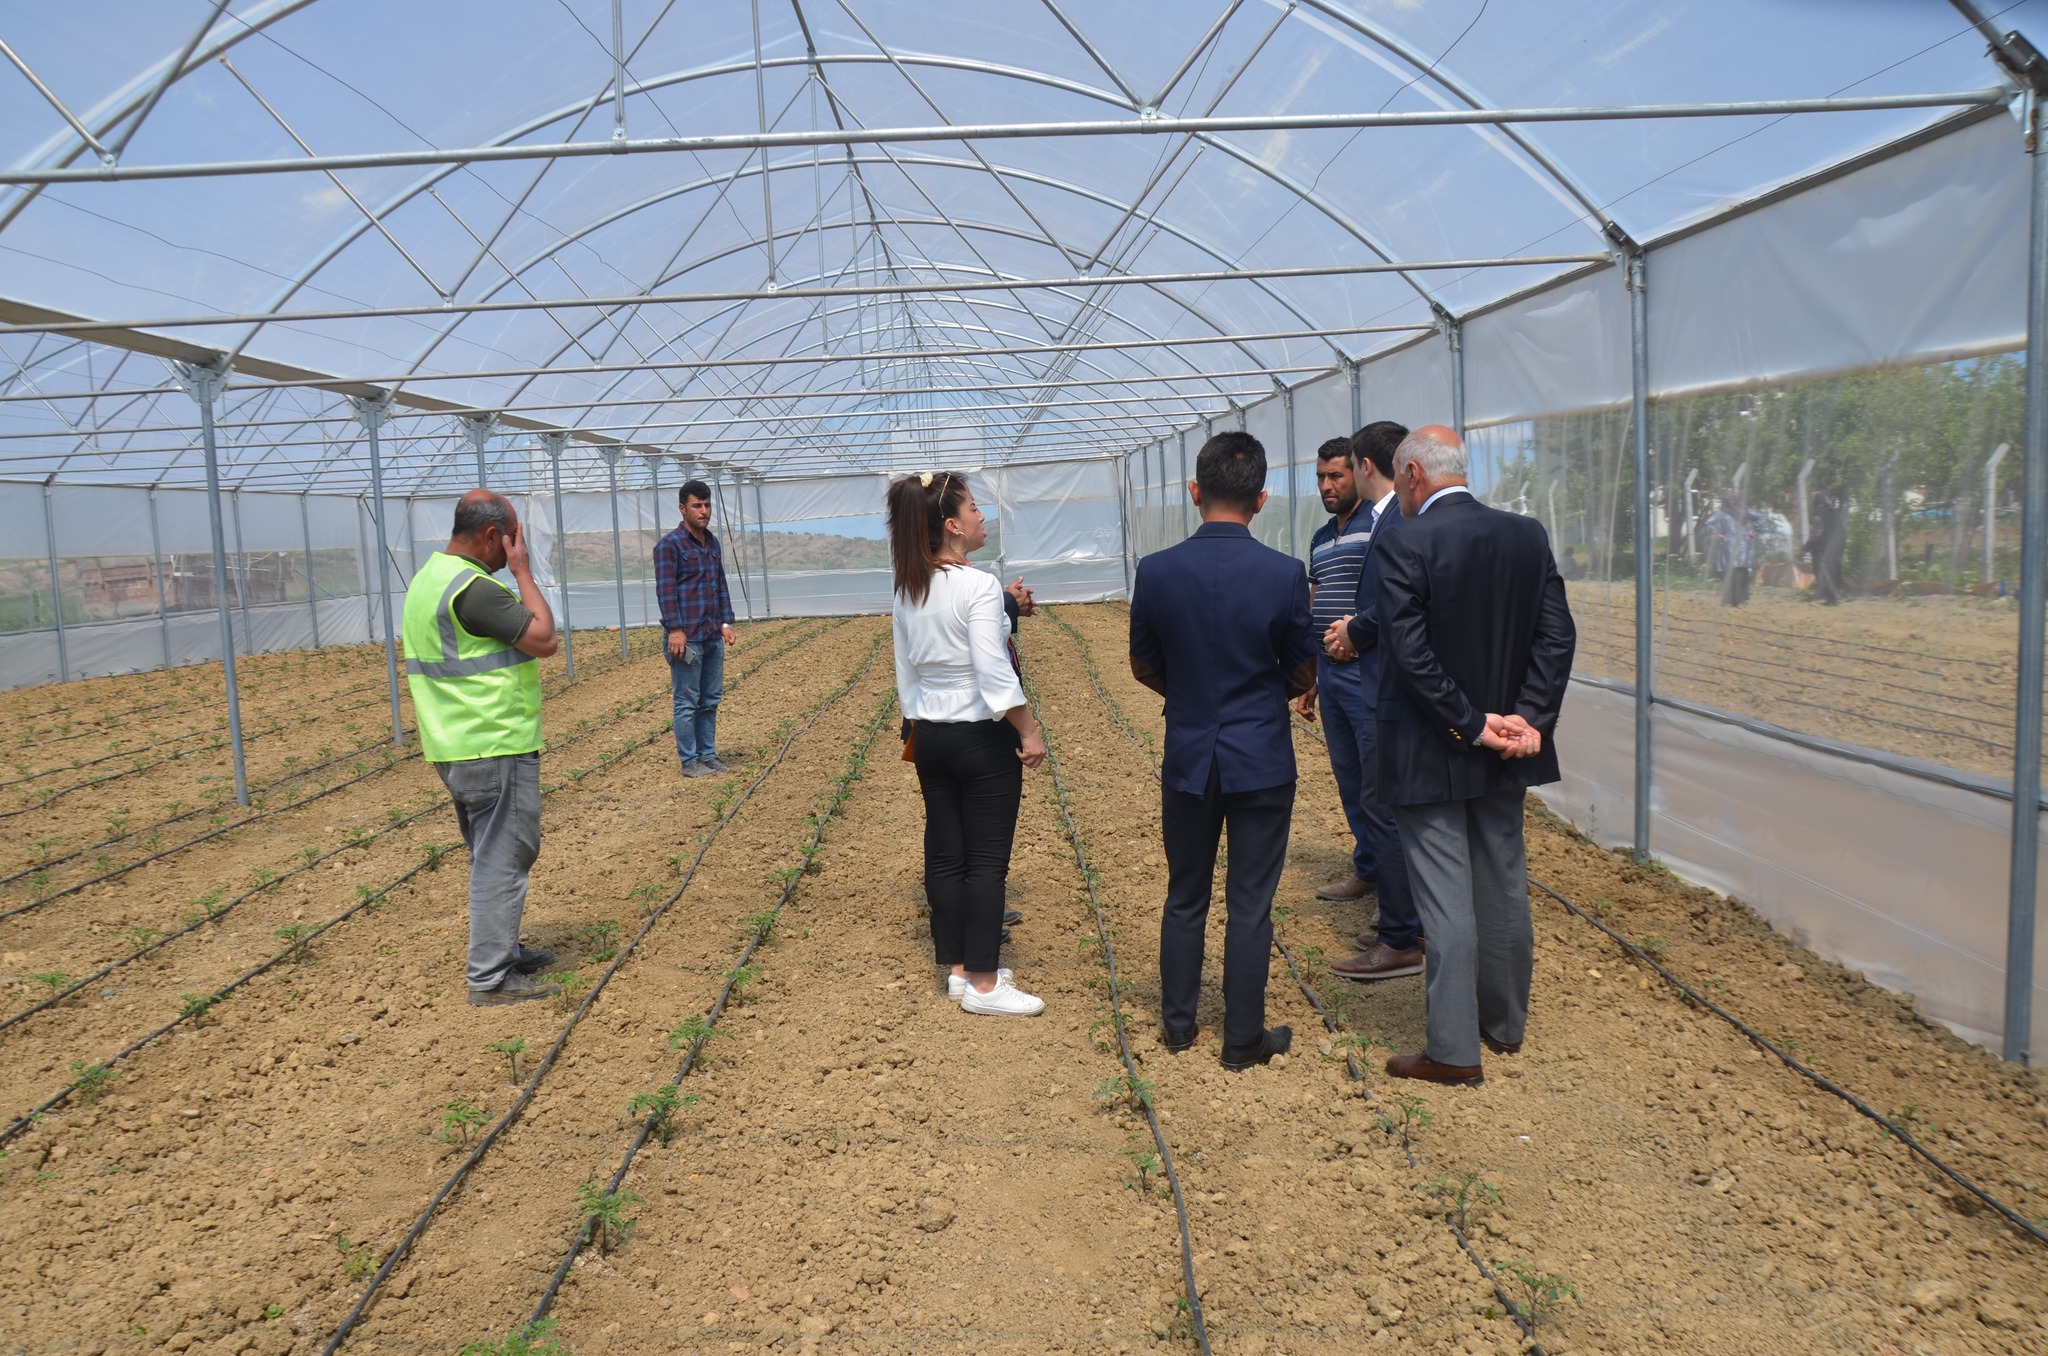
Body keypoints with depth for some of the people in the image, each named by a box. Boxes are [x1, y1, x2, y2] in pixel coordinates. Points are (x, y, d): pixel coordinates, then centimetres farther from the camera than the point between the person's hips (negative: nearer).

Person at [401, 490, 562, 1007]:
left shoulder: (425, 580, 12)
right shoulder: (473, 589, -21)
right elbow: (543, 639, -19)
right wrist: (523, 571, -13)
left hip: (455, 747, 10)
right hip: (495, 747, -10)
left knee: (491, 855, 20)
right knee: (503, 858, -3)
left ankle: (501, 950, 32)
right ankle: (492, 978, 3)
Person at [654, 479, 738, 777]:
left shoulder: (712, 542, 14)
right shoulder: (669, 545, -8)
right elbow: (665, 590, -13)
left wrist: (726, 622, 11)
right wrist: (675, 629, -18)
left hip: (713, 637, 7)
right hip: (686, 638, -7)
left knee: (711, 700, 12)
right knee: (687, 702, 0)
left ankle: (708, 754, 21)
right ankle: (689, 761, 8)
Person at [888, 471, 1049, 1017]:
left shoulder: (906, 591, 5)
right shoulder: (978, 586, -17)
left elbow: (905, 674, 11)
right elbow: (995, 673, -22)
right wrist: (1029, 731, -14)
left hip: (930, 736, 7)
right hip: (982, 737, -7)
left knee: (944, 856, 12)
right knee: (986, 861, 2)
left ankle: (959, 969, 23)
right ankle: (983, 985, 8)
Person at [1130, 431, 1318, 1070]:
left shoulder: (1156, 570, -9)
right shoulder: (1285, 574, -14)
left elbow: (1143, 667, 3)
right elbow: (1302, 675, -3)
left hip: (1188, 758, 2)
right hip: (1262, 760, -2)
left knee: (1185, 898, 17)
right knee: (1250, 906, 8)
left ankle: (1178, 1024, 29)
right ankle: (1243, 1039, 19)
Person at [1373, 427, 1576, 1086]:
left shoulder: (1402, 545, -16)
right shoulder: (1528, 534, 2)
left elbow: (1410, 654, -21)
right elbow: (1557, 635, -2)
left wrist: (1471, 725, -15)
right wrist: (1528, 719, -6)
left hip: (1429, 752, -6)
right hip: (1509, 748, 6)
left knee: (1445, 899, 1)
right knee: (1504, 885, 18)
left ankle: (1454, 1050, 10)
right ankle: (1505, 1021, 34)